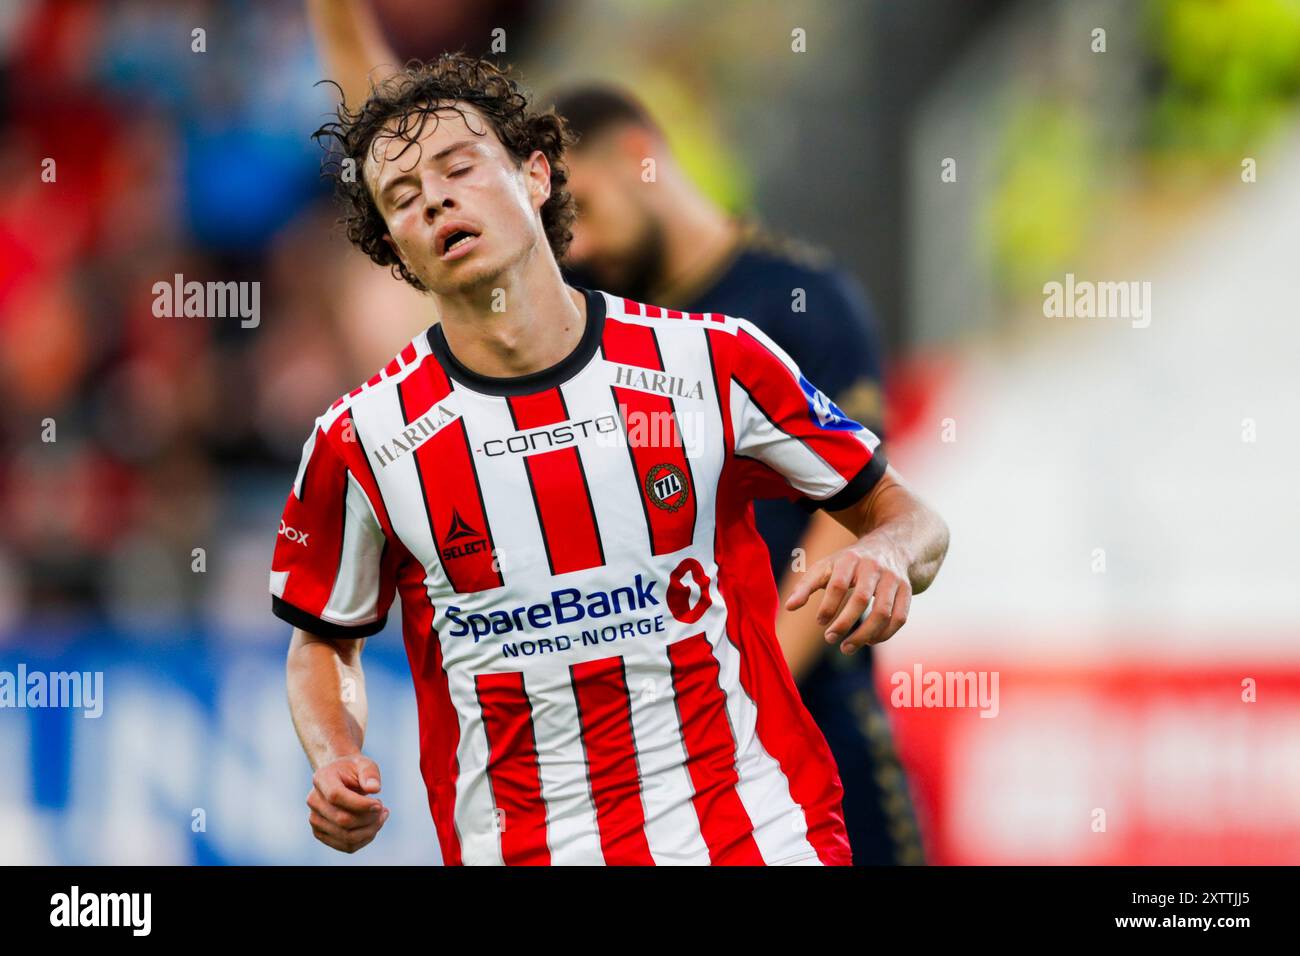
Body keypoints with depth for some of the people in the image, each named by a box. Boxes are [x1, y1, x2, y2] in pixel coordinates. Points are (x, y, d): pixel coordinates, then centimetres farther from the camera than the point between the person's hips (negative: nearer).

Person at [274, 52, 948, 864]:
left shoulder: (715, 363, -4)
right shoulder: (360, 439, -4)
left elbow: (903, 513, 5)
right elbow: (324, 644, 12)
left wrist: (888, 555, -18)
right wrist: (335, 762, -8)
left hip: (757, 830, -2)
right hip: (519, 848, 3)